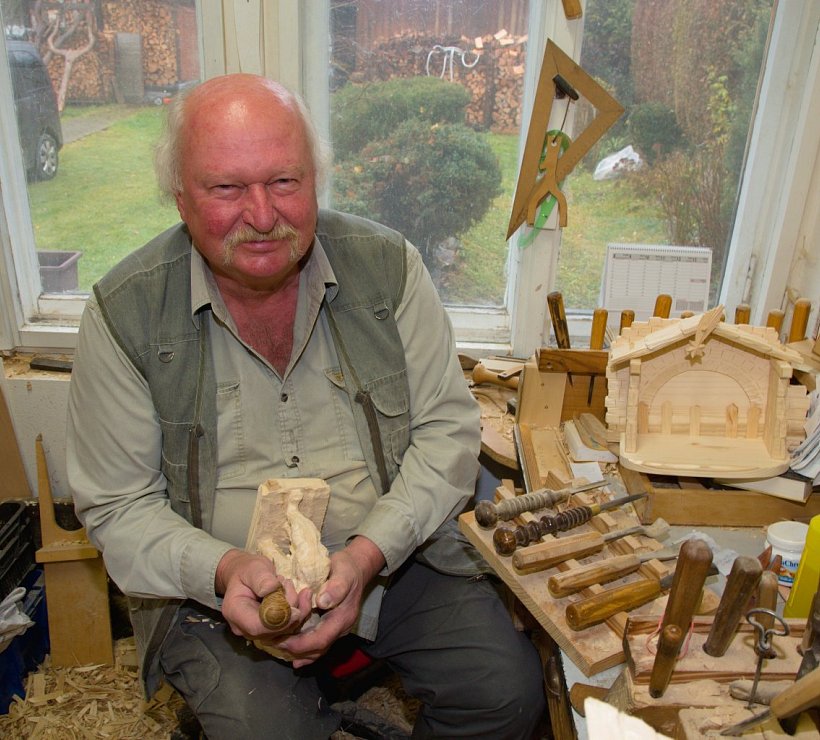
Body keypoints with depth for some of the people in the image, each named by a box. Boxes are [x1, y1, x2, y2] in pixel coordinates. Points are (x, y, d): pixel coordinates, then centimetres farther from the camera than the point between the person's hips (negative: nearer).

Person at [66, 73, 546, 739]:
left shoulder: (386, 265, -7)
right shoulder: (125, 312, -10)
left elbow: (448, 427, -5)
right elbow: (118, 505, -4)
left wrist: (371, 551, -19)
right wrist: (223, 569, -23)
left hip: (395, 553, 2)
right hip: (215, 586, -1)